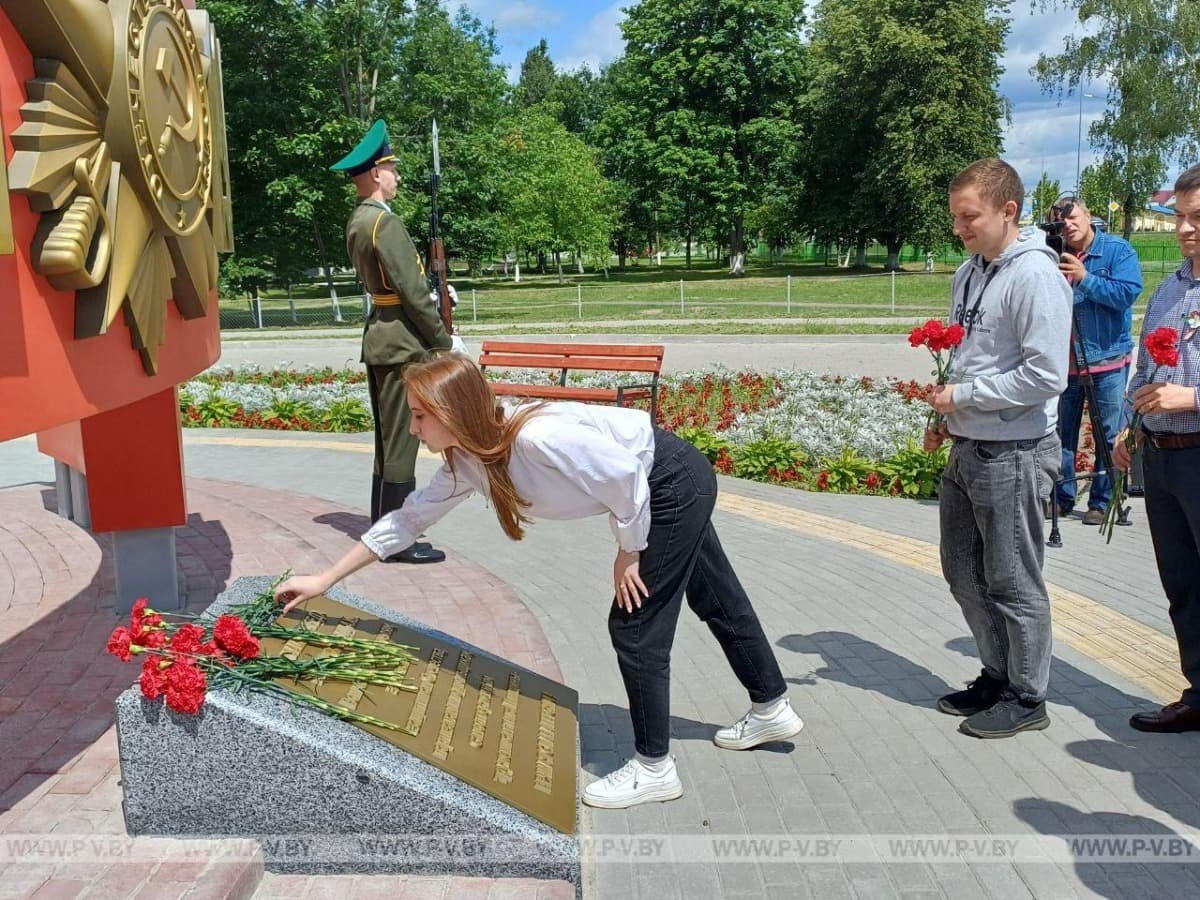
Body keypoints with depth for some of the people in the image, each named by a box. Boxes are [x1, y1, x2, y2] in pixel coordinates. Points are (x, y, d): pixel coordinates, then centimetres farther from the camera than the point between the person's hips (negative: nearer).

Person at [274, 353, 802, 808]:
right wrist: (325, 580, 2)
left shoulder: (539, 439, -35)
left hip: (675, 482, -9)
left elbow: (625, 476, -26)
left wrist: (628, 553, -13)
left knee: (635, 625, -4)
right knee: (716, 603, 22)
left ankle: (654, 768, 13)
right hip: (677, 488, 9)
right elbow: (408, 520, 1)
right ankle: (772, 709, 43)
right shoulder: (468, 460, -8)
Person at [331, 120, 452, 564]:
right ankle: (398, 541, 2)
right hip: (402, 342, -10)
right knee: (401, 443, -4)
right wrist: (444, 340, -11)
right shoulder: (385, 221, -16)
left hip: (377, 338, 10)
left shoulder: (357, 221, 14)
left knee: (387, 441, 15)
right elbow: (411, 291, -19)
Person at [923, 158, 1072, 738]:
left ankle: (1026, 697, 21)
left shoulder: (1035, 276, -17)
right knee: (964, 572, 17)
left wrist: (961, 396, -17)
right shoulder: (969, 273, 10)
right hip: (966, 448, 9)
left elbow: (1046, 375, -23)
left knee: (1012, 582, 4)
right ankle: (999, 673, 34)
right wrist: (945, 418, 10)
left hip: (1013, 455, -9)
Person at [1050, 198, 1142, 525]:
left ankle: (1102, 502, 13)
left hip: (1107, 362, -4)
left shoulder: (1118, 250, -3)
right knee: (1061, 434, 8)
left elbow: (1128, 292, -16)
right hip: (1064, 362, 4)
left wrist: (1085, 278, -20)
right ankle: (1062, 498, 19)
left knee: (1108, 437, 3)